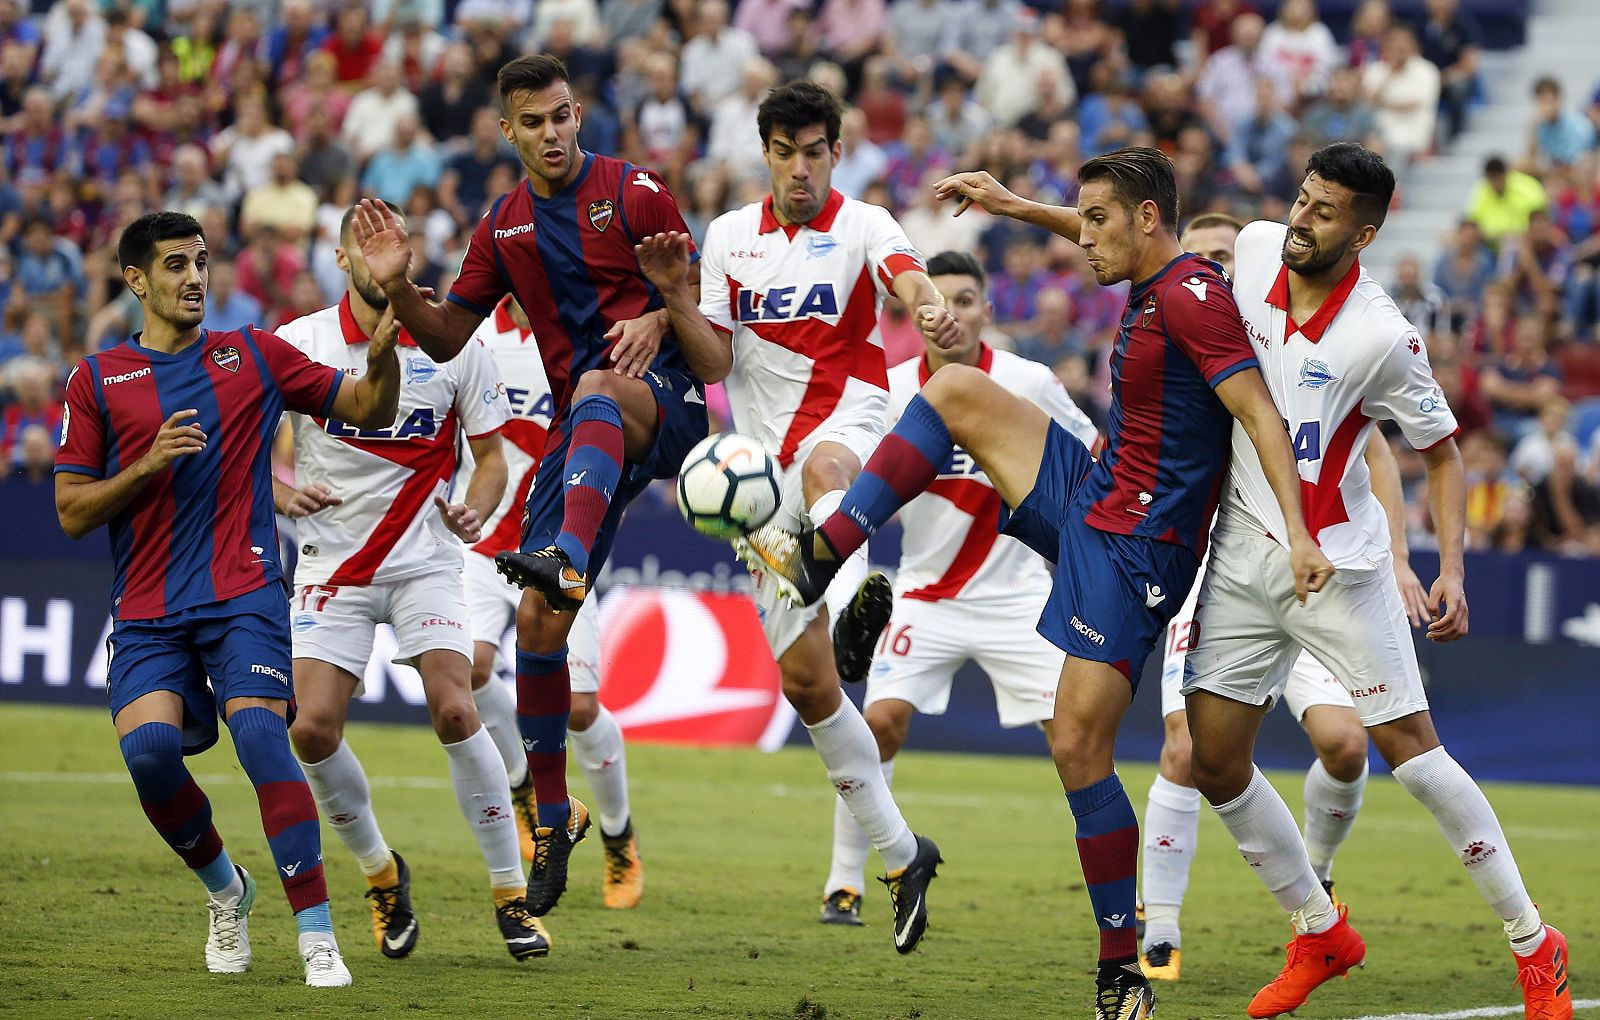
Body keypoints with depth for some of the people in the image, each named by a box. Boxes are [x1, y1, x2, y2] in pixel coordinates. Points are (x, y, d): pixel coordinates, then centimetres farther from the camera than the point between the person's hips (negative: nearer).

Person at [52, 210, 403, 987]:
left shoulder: (254, 356, 11)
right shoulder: (98, 380, 9)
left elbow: (370, 410, 12)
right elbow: (72, 513, 6)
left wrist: (383, 346, -7)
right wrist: (148, 465, -9)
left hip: (244, 594, -1)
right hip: (147, 613, 1)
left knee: (260, 733, -23)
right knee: (148, 747, -21)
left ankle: (318, 937, -23)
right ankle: (225, 888, 8)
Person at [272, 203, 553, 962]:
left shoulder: (454, 348, -2)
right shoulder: (299, 344, -2)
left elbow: (489, 456, 5)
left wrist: (474, 510, -15)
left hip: (423, 558, -1)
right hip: (331, 564, 1)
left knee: (454, 709, -19)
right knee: (311, 729, -11)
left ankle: (511, 894, -7)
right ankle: (381, 873, 15)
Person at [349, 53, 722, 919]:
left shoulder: (633, 193, 0)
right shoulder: (503, 227, 13)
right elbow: (447, 338, 14)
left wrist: (659, 320, -18)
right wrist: (397, 287, -4)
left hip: (661, 399, -4)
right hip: (584, 429, 5)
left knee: (596, 391, -42)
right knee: (537, 620, -6)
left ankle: (567, 563, -66)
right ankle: (553, 815, 6)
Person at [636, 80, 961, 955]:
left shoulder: (863, 226, 0)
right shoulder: (729, 235, 11)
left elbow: (906, 276, -23)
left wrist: (931, 307, -47)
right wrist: (673, 294, -11)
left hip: (847, 422, -5)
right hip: (766, 460, 5)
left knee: (821, 466, -45)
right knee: (802, 676, 2)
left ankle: (853, 603, -79)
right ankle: (899, 853, 15)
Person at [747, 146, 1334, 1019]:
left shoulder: (1191, 294, -19)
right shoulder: (1151, 284, 10)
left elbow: (1260, 412, -26)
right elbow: (1099, 240, 35)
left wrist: (1299, 534, -34)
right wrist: (1013, 206, 33)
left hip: (1135, 547, -10)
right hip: (1087, 498, 10)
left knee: (1079, 749, -11)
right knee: (955, 391, 7)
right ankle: (823, 554, 5)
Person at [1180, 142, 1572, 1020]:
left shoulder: (1382, 337, -18)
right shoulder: (1255, 247, -6)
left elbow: (1441, 452, -7)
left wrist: (1450, 571, -16)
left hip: (1336, 563, -5)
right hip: (1240, 553, 5)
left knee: (1411, 750, -7)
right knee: (1215, 764, 3)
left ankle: (1534, 948, 5)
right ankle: (1319, 935, 22)